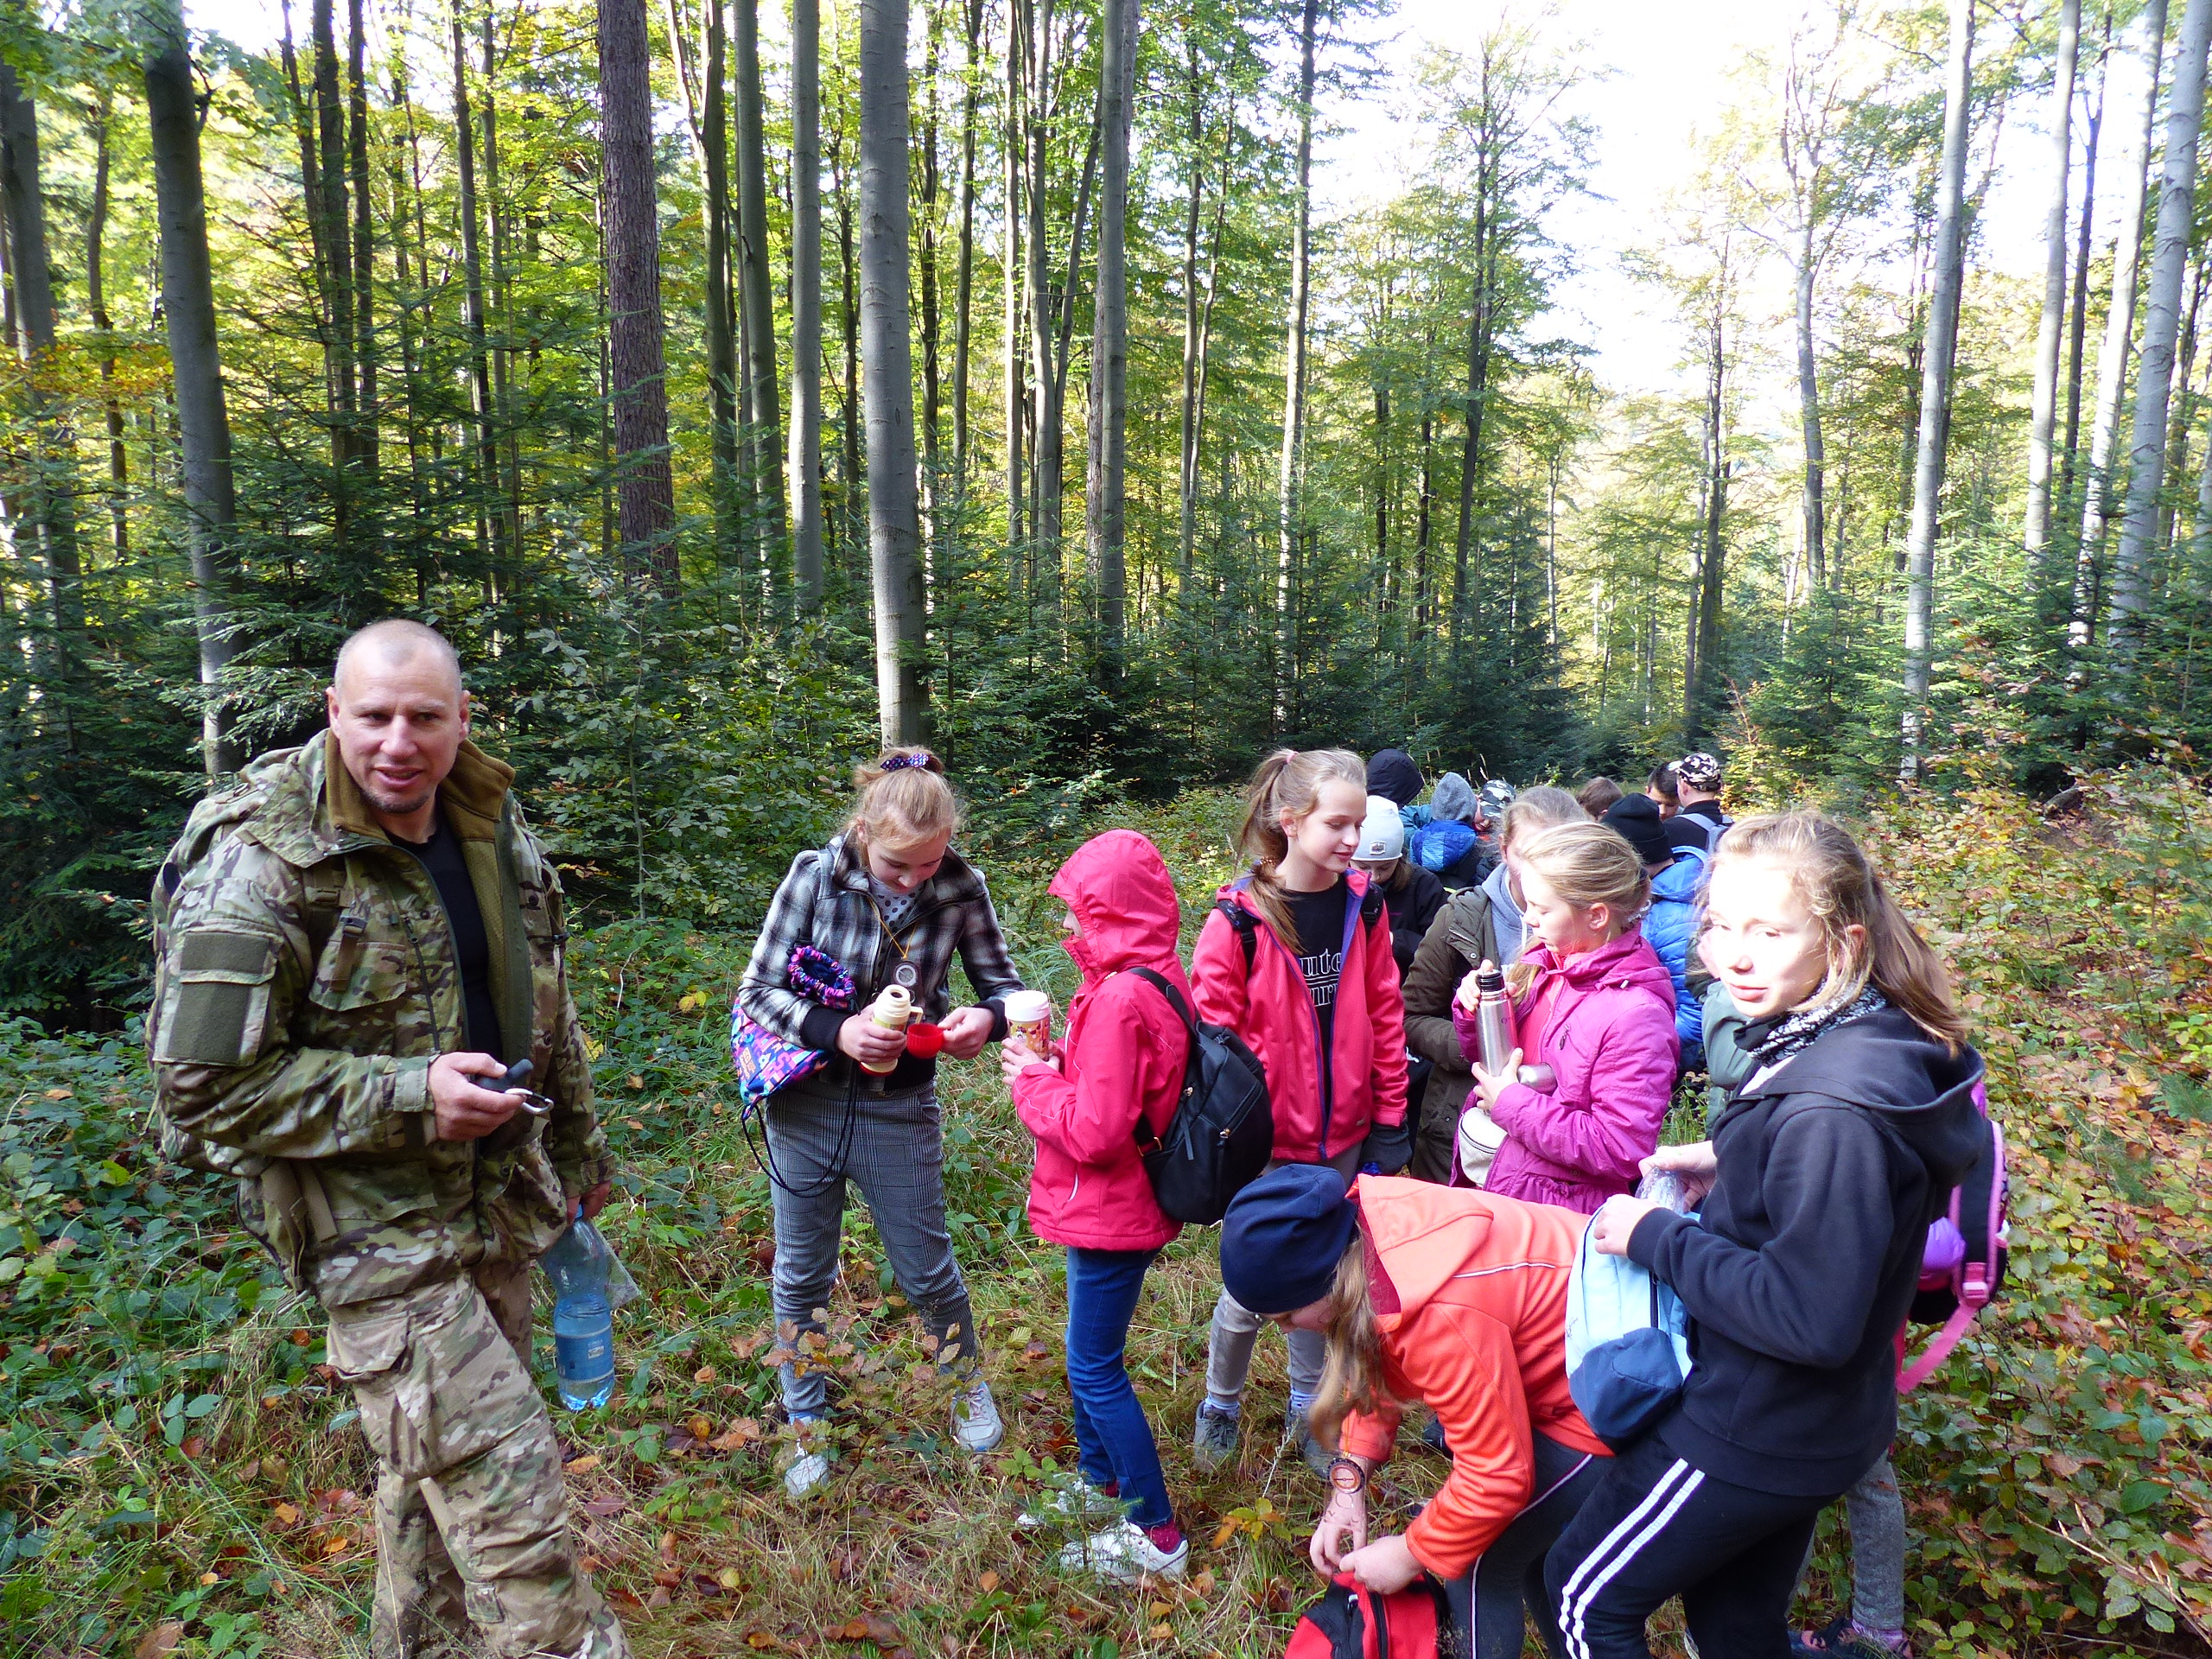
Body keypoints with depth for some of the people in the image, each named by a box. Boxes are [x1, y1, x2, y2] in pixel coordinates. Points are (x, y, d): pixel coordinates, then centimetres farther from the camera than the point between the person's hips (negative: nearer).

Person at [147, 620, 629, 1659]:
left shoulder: (492, 826, 3)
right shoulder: (259, 862, -17)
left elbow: (543, 1003, 15)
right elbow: (202, 1086, -16)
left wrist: (577, 1150, 21)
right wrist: (409, 1097, -24)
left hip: (497, 1202, 7)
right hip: (371, 1225, -6)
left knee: (436, 1459, 22)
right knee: (502, 1479, -8)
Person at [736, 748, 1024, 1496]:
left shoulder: (960, 889, -14)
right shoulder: (815, 877, -16)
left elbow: (1004, 983, -4)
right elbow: (755, 992, -13)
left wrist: (987, 1017, -28)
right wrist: (837, 1032, -30)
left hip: (900, 1111, 0)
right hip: (805, 1104, 0)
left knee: (927, 1271, 14)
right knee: (801, 1278, 16)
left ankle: (968, 1383, 45)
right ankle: (806, 1423, 40)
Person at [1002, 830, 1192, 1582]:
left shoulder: (1120, 998, -27)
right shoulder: (1158, 977, 3)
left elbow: (1095, 1132, -27)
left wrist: (1034, 1079, -13)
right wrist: (1057, 1063, -1)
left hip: (1111, 1209, -10)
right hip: (1117, 1203, 10)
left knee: (1095, 1368, 5)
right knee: (1091, 1352, 24)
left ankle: (1157, 1535, 19)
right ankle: (1101, 1483, 44)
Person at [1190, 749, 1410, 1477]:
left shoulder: (1363, 906, -3)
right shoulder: (1238, 918, -16)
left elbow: (1385, 1015, 4)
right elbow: (1212, 1033, -12)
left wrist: (1390, 1120, 5)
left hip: (1342, 1139, 4)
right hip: (1267, 1144, -4)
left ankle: (1308, 1409, 41)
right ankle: (1219, 1405, 36)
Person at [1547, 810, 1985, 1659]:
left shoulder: (1834, 1107, -33)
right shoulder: (1852, 1041, -3)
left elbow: (1811, 1318, -31)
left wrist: (1655, 1236, -23)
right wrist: (1733, 1161, 2)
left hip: (1754, 1436, -9)